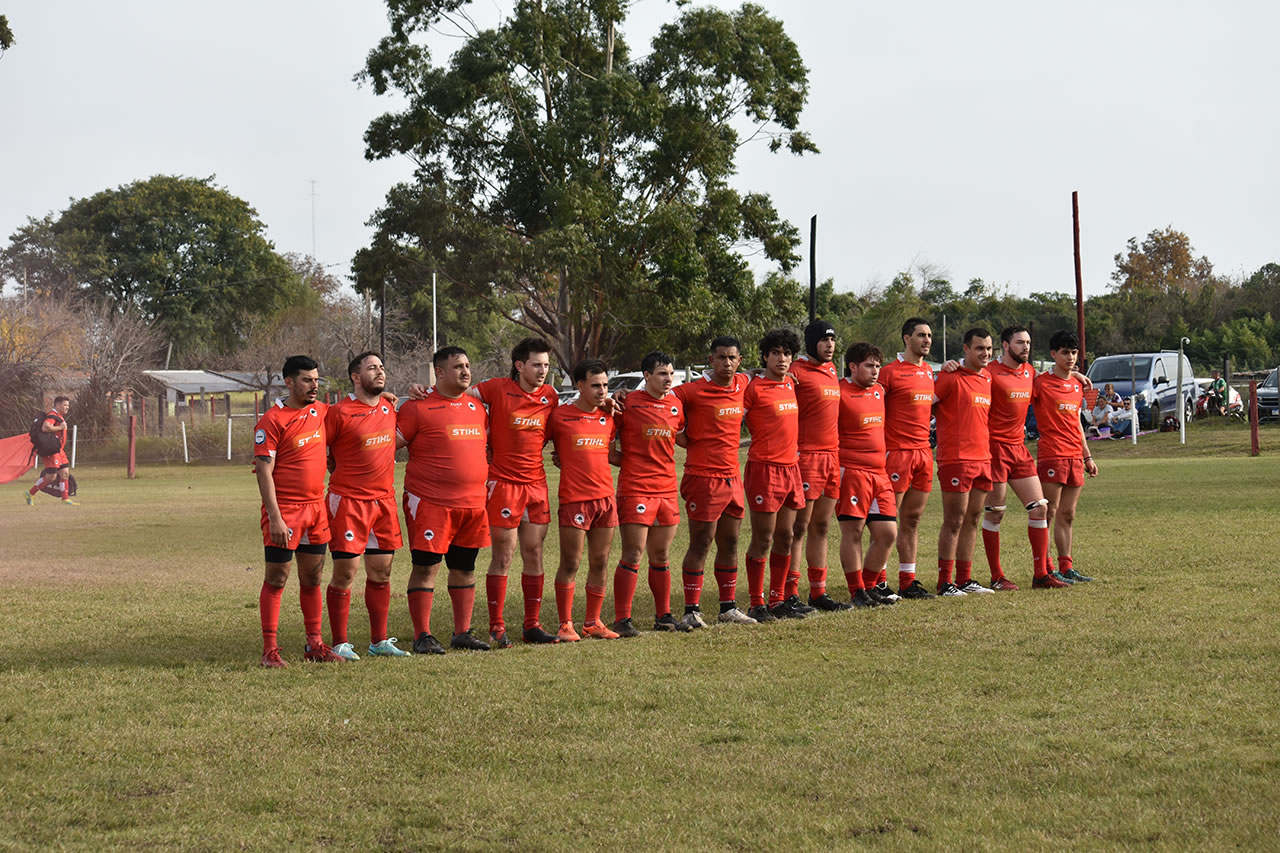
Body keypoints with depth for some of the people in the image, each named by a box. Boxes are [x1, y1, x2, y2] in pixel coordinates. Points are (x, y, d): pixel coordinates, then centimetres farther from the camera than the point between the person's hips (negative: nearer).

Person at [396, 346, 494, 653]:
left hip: (472, 503, 6)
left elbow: (489, 441, 27)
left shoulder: (476, 406, 14)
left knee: (465, 567, 10)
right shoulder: (418, 408, -5)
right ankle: (422, 636, 3)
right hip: (430, 502, -6)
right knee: (426, 567, -3)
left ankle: (462, 633, 19)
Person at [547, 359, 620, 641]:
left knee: (599, 564, 8)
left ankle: (593, 622, 17)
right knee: (570, 565, -4)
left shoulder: (609, 418, 12)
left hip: (605, 497, 5)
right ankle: (565, 625, 3)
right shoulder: (560, 416, -3)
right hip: (574, 499, -5)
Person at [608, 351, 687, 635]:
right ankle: (622, 620, -4)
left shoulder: (676, 404, 10)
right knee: (633, 554, -7)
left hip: (667, 489, 6)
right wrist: (618, 457, -5)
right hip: (635, 488, -6)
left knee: (661, 555, 12)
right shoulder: (628, 403, -6)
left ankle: (663, 616, 21)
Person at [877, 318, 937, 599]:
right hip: (897, 452, -7)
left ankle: (908, 581, 14)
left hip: (924, 451, 7)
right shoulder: (890, 371, -9)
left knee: (913, 518, 10)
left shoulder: (928, 372, 15)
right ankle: (878, 582, 1)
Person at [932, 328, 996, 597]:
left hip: (983, 458, 7)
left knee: (972, 519, 10)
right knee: (954, 521, -4)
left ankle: (965, 579, 17)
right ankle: (945, 582, 0)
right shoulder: (951, 377, -9)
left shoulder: (987, 378, 14)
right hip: (956, 459, -7)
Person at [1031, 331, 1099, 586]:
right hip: (1051, 455, -7)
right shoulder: (1041, 383, -6)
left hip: (1074, 457, 7)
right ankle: (1043, 572, -9)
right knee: (1049, 513, -8)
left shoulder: (1078, 384, 17)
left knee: (1067, 515, 9)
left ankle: (1066, 568, 13)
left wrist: (1087, 456, 24)